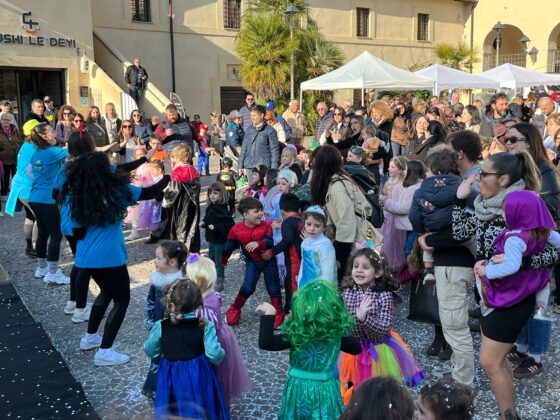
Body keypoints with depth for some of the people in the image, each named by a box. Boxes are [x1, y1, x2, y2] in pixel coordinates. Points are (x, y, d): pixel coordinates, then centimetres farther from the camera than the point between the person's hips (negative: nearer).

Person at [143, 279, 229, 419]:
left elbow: (149, 351, -2)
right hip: (199, 377, 0)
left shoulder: (161, 327, -16)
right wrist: (221, 354, 2)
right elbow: (214, 355, -20)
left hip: (171, 378, 0)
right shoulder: (205, 326, -17)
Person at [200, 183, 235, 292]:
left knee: (219, 262, 2)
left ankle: (219, 283, 15)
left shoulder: (222, 209, -21)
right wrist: (203, 223, -2)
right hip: (212, 239, 9)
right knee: (211, 260, 21)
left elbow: (230, 223, -27)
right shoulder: (210, 207, 4)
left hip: (220, 240, -9)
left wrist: (216, 227, -27)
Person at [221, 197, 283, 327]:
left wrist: (258, 244, -50)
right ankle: (235, 309, 21)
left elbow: (269, 242, -31)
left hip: (268, 260, -1)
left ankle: (278, 313, 17)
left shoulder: (266, 226, -21)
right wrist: (224, 259, 13)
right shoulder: (236, 229, -16)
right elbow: (230, 245, -1)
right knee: (247, 287, -1)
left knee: (273, 287, 4)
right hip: (252, 262, 1)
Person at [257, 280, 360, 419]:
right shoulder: (337, 333, -9)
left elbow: (265, 343, -26)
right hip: (326, 390, 3)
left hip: (299, 390, -3)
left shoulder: (295, 335, -22)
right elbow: (356, 348, 8)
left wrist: (269, 314, -21)